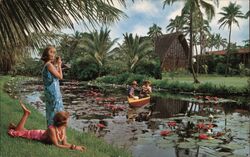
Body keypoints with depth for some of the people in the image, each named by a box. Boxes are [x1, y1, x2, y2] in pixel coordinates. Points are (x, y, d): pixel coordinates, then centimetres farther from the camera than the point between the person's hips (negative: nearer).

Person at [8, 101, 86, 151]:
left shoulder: (63, 128, -23)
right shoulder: (51, 129, -44)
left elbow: (64, 143, -20)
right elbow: (56, 145, -42)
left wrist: (75, 146, -37)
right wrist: (72, 147, -49)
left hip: (43, 133, 6)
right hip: (37, 134, -6)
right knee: (16, 132, 12)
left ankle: (13, 126, 50)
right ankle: (26, 113, 22)